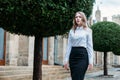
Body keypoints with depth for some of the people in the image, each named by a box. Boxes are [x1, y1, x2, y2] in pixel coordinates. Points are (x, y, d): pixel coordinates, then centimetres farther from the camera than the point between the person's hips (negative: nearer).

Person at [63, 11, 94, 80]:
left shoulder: (87, 30, 4)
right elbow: (69, 46, 11)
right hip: (73, 55, 4)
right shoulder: (71, 31, 13)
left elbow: (90, 46, 0)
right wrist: (66, 60, 4)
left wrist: (90, 61, -6)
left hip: (82, 55, -4)